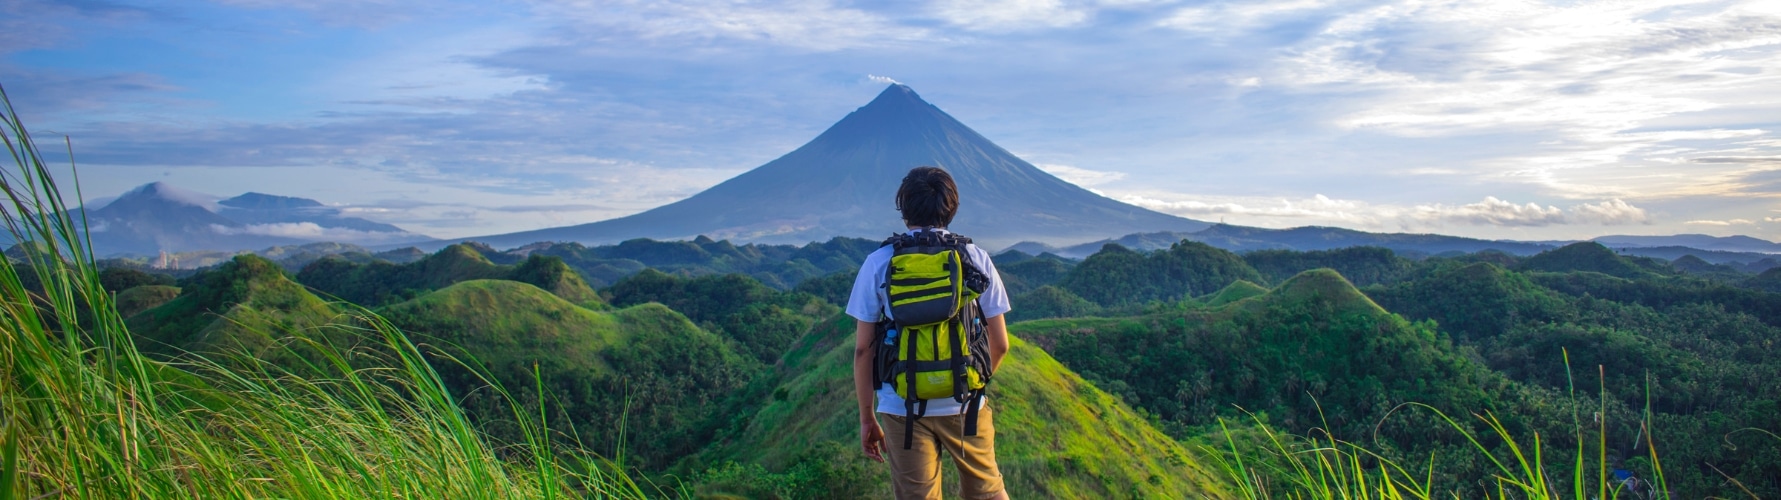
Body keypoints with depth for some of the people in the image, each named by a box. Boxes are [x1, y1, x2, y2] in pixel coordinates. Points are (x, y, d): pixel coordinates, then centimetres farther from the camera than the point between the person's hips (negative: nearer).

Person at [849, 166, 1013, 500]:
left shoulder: (878, 264, -4)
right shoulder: (976, 259, -2)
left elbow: (863, 350, -4)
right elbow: (1000, 344, 1)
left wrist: (866, 417, 6)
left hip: (904, 408, 0)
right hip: (965, 406, 1)